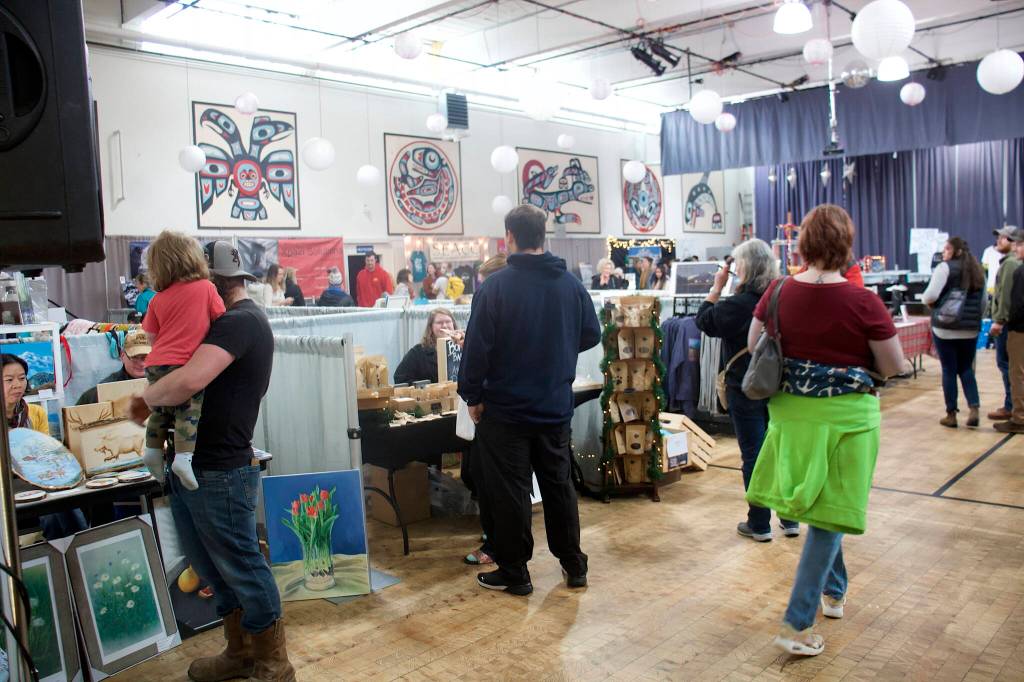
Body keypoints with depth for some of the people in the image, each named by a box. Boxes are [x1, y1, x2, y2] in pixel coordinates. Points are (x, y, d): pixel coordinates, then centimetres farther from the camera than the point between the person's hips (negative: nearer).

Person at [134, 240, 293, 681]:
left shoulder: (240, 322, -19)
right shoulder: (232, 321, 15)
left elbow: (190, 381, -33)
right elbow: (191, 368, 21)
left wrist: (146, 398, -15)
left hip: (218, 473, -10)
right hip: (190, 465, 10)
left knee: (242, 567, 2)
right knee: (213, 566, 20)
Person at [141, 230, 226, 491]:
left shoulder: (158, 300, 12)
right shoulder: (206, 287, 0)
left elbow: (152, 337, 16)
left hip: (156, 363, 6)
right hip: (184, 364, -5)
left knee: (161, 408, 21)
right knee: (189, 409, -7)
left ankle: (153, 450, 25)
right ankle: (183, 456, -19)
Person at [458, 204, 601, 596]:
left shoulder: (496, 286, -15)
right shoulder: (571, 284, -1)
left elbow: (477, 346, -15)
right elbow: (592, 335, 7)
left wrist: (472, 395, -4)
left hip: (506, 408, -4)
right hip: (557, 406, 5)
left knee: (510, 492, 7)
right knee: (558, 484, 17)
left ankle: (513, 573, 17)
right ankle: (574, 564, 26)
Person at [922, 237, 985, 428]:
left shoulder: (945, 268, -10)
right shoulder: (978, 271, 11)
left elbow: (931, 295, -17)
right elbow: (983, 302, 17)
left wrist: (927, 301, 3)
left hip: (945, 328, -5)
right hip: (970, 329, 5)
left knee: (949, 370, 3)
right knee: (966, 369, 15)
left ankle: (951, 415, 9)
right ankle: (974, 409, 2)